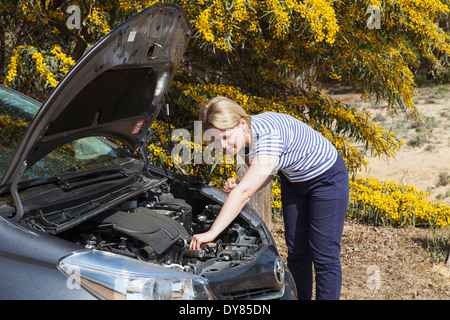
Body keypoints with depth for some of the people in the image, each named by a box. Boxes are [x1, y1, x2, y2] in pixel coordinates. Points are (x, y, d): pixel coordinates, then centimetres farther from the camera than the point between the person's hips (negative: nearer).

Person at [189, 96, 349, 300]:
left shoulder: (267, 135, -40)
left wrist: (211, 233, -49)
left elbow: (245, 192, -47)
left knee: (325, 256, -5)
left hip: (327, 178, -8)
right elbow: (265, 175, 1)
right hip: (293, 181, 8)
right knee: (297, 253, 10)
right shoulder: (244, 138, -14)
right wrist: (236, 187, -20)